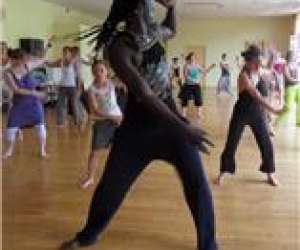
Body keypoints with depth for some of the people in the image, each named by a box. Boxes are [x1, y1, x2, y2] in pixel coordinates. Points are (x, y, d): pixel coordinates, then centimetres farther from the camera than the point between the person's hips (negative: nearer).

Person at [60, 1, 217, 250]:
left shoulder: (155, 31, 2)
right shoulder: (119, 47, -19)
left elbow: (172, 30, 29)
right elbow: (144, 94, -28)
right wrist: (183, 127, -32)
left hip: (171, 119, 5)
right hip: (138, 127, -4)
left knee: (198, 185, 2)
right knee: (111, 186, 9)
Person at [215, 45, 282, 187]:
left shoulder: (258, 71, -3)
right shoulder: (244, 76, -24)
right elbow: (257, 96, -32)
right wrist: (273, 110, -36)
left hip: (257, 113, 6)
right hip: (241, 114, -6)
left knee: (266, 144, 7)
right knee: (231, 144, 3)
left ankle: (270, 174, 24)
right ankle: (223, 173, 21)